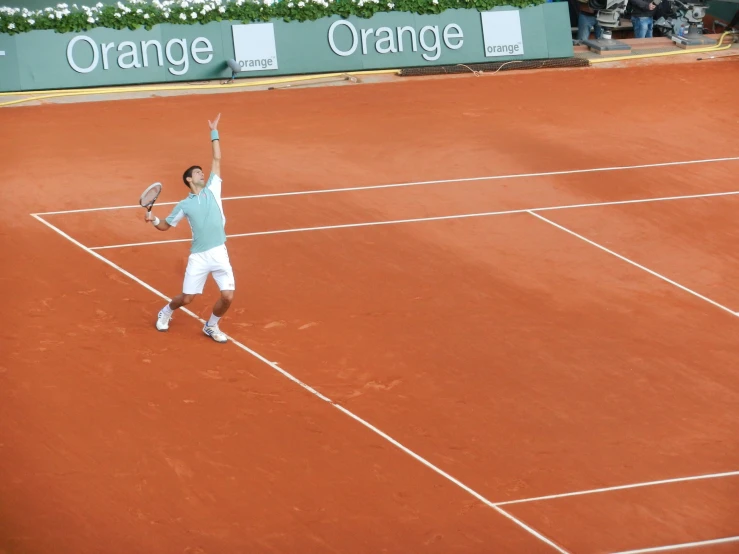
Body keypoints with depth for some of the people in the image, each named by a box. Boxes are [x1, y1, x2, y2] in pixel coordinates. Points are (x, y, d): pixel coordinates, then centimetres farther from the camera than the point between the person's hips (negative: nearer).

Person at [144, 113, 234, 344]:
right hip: (198, 256, -1)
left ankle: (211, 326, 18)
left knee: (227, 297, -9)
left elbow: (217, 159, 12)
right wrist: (153, 220, -6)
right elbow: (165, 226, 15)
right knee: (186, 298, 3)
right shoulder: (184, 205, 5)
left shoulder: (212, 190, 8)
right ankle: (166, 313, 36)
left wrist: (214, 133, 11)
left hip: (219, 253, 1)